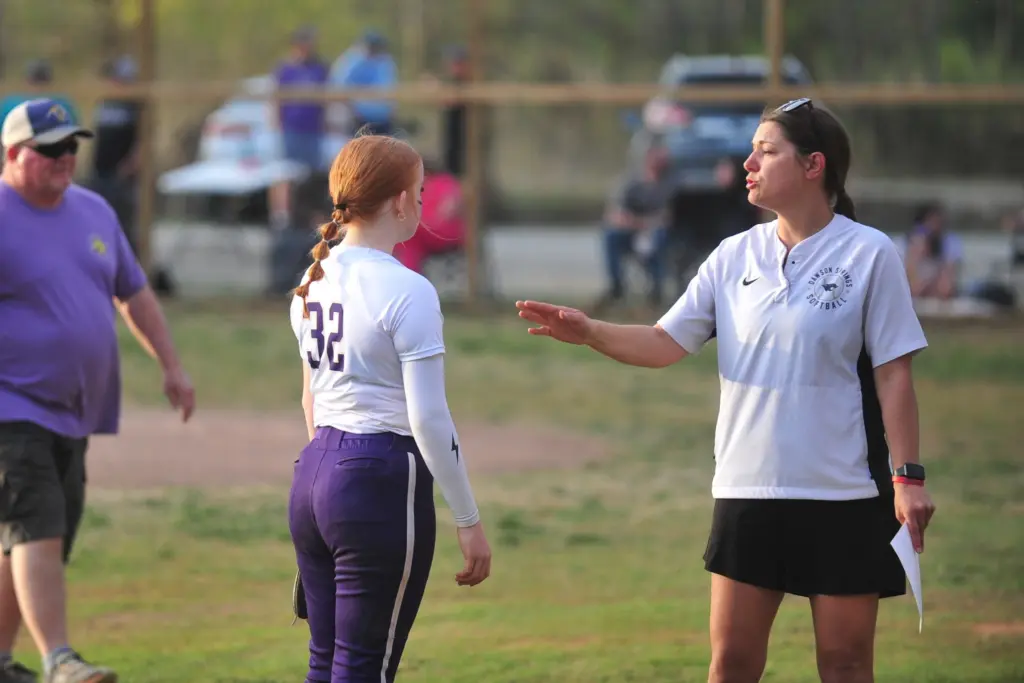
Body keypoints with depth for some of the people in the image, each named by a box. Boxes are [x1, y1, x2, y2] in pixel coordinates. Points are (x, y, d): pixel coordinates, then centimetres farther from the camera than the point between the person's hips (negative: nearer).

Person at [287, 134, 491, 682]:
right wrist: (468, 522, -10)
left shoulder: (314, 282, 10)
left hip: (315, 473, 8)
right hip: (384, 479, -8)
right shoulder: (407, 292, -13)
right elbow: (429, 420, -15)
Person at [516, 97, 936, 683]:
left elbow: (893, 373, -5)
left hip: (844, 496, -4)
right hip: (748, 491, 4)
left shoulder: (871, 254, -5)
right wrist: (589, 332, -8)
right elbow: (666, 344, 8)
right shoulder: (736, 255, 8)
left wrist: (908, 478, -10)